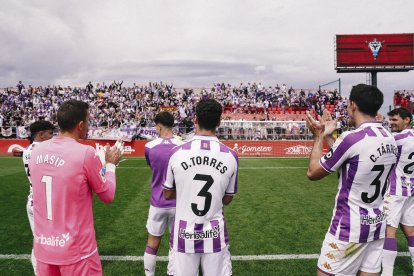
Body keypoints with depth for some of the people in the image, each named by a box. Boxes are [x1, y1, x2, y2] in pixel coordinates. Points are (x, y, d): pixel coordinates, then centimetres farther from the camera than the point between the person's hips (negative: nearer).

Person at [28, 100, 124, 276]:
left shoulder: (36, 151, -2)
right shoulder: (85, 153, -18)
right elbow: (108, 195, -6)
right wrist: (110, 164, 8)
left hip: (42, 247, 6)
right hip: (76, 250, -5)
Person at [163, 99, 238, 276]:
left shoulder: (178, 153, -11)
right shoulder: (230, 156, -9)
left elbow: (167, 195, 3)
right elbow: (227, 199, 3)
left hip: (184, 234, 0)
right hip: (215, 234, 1)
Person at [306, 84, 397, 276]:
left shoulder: (351, 138, -21)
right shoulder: (389, 139, 3)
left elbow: (313, 172, -10)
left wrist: (318, 136, 1)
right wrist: (328, 136, 18)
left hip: (350, 227, -7)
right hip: (377, 224, 8)